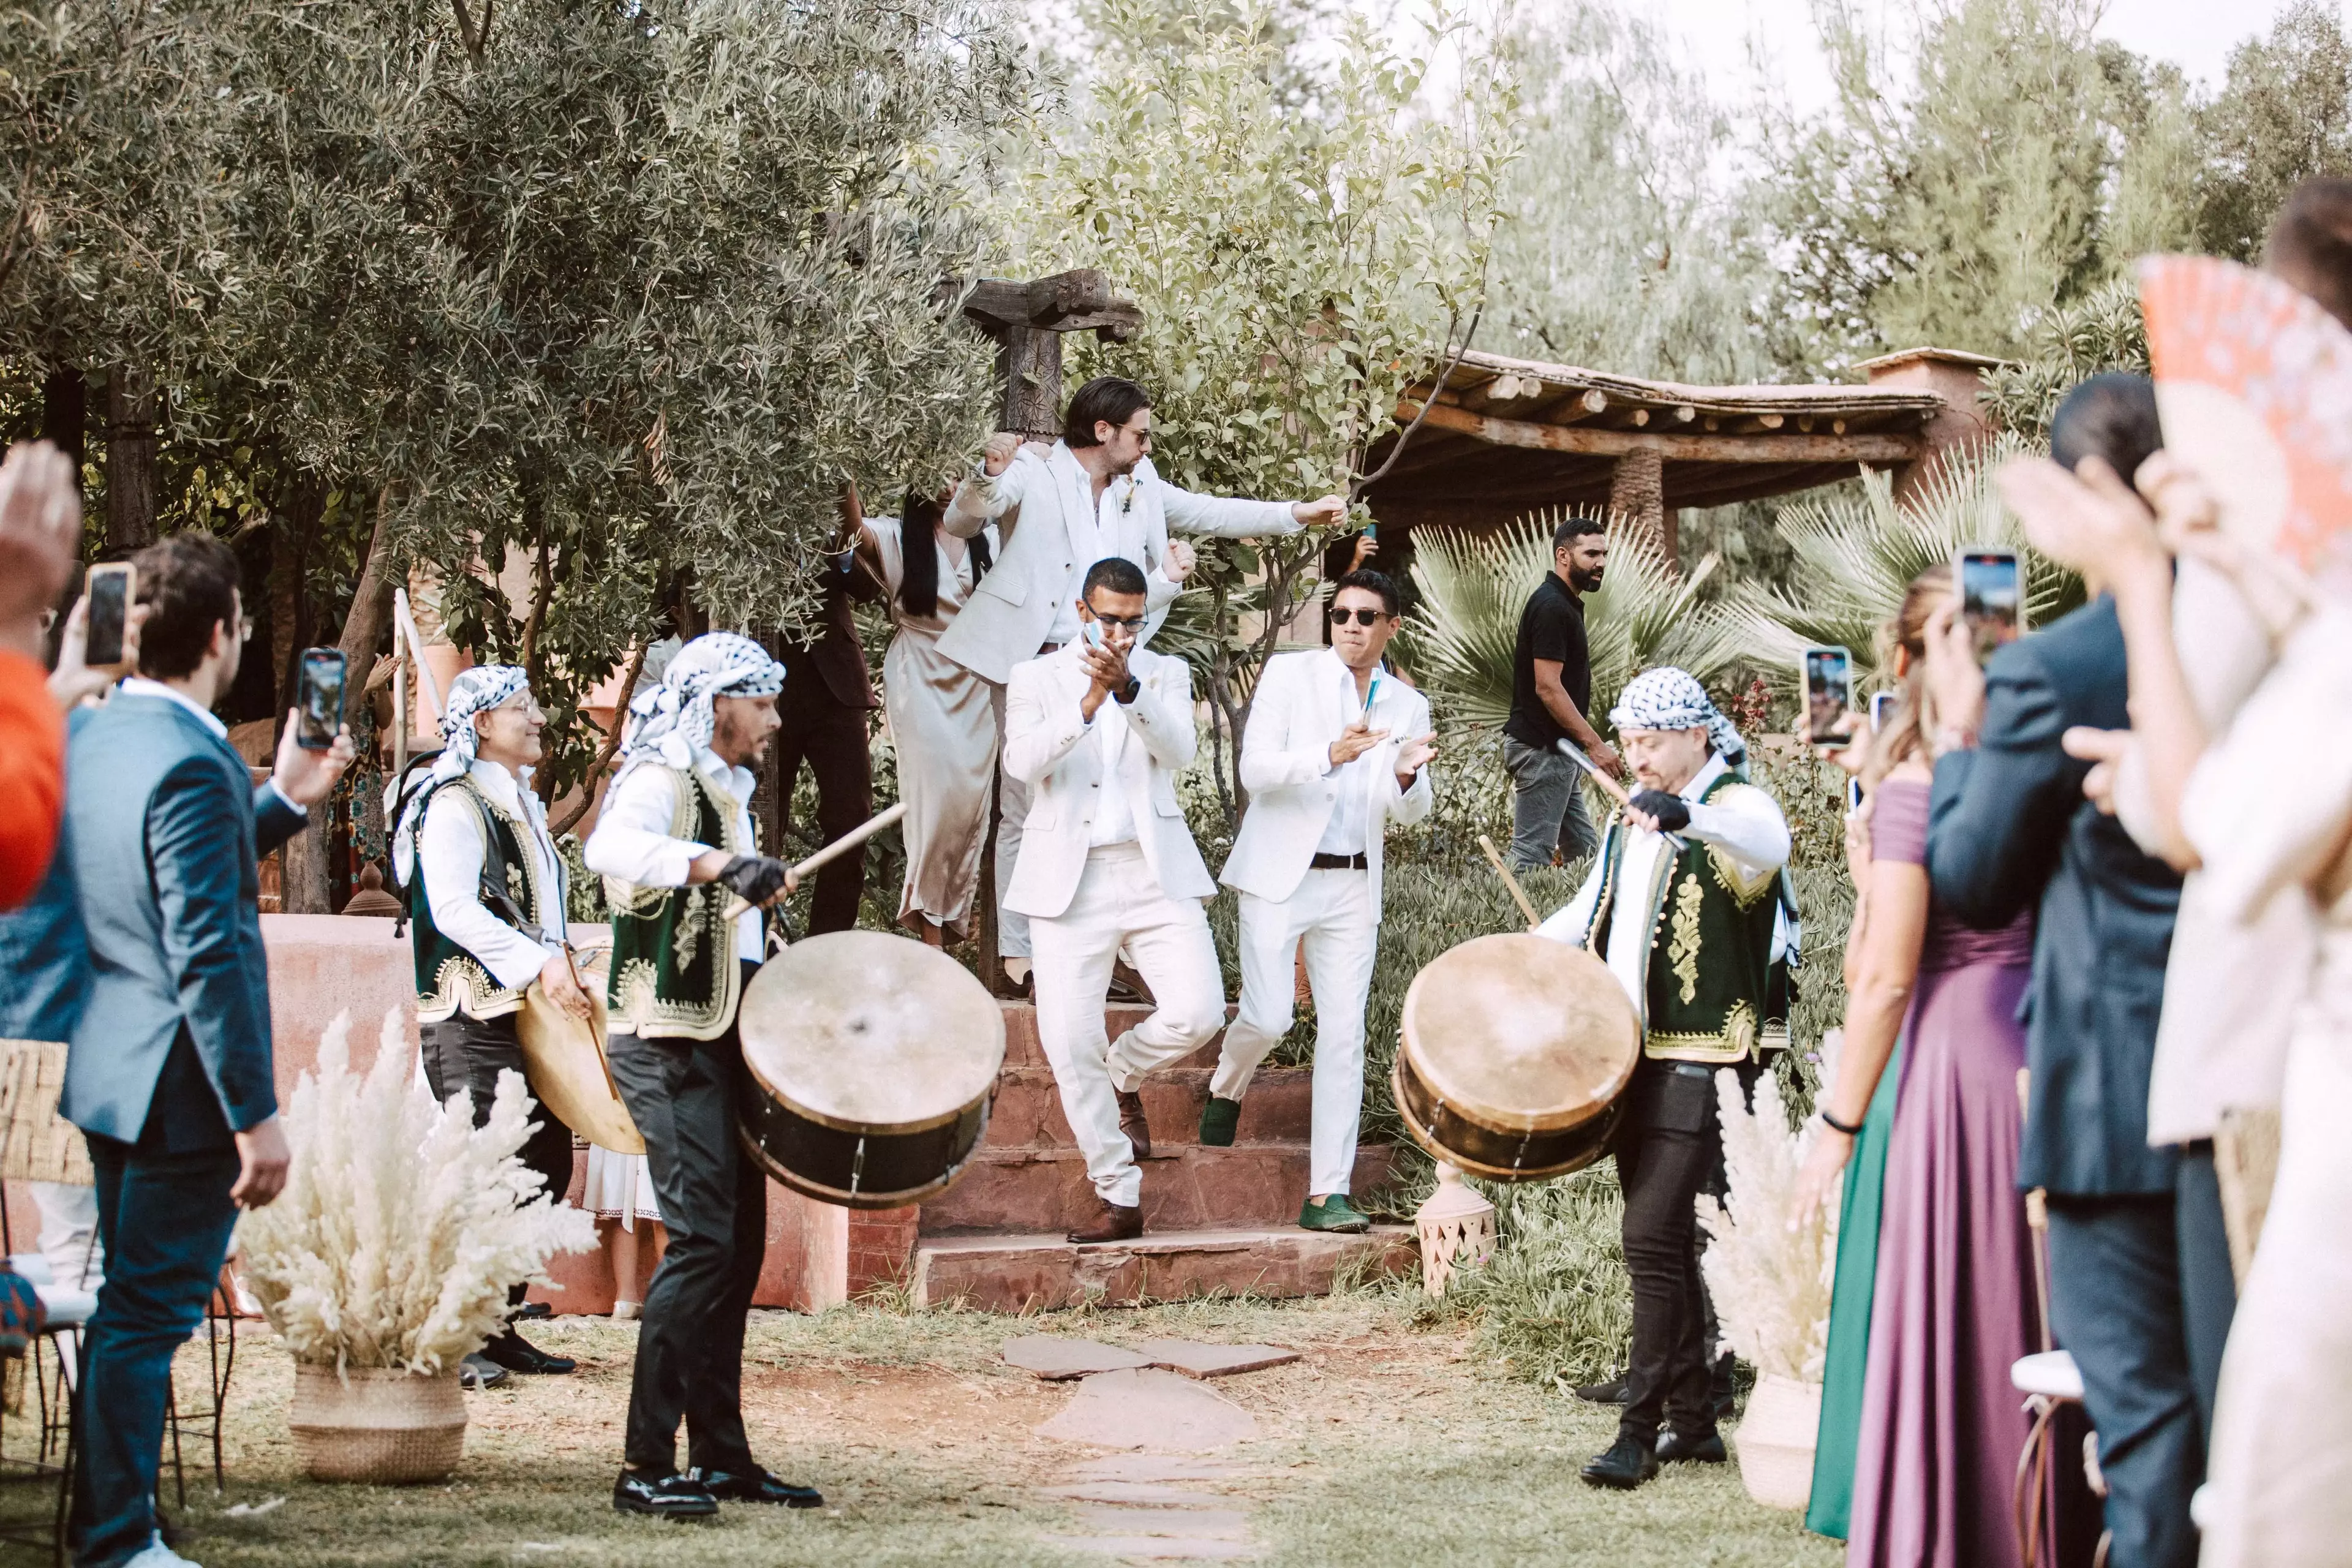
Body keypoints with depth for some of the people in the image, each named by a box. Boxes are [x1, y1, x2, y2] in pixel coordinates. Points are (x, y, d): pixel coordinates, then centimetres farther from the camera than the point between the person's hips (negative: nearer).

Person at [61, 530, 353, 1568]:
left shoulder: (86, 735, 6)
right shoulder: (192, 764, -22)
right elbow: (208, 959, -24)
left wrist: (283, 801, 19)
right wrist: (255, 1119, -21)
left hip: (111, 1072, 9)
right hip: (181, 1089, -9)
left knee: (130, 1307, 19)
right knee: (150, 1315, -1)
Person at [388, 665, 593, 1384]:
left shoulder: (523, 804, 20)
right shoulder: (455, 804, -9)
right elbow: (453, 907, -22)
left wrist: (562, 968, 15)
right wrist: (538, 963, -27)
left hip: (528, 1010, 9)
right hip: (471, 1013, -9)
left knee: (547, 1163, 8)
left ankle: (497, 1325, 16)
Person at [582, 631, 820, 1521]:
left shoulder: (727, 791, 19)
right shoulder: (662, 781, -11)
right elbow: (608, 847, -35)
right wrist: (718, 865, -47)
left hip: (722, 1040, 10)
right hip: (670, 1042, -10)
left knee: (740, 1244, 9)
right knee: (703, 1239, -15)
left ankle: (721, 1456, 14)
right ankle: (644, 1465, -14)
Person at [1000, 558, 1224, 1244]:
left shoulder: (1165, 674, 12)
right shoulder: (1037, 678, 8)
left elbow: (1179, 751, -8)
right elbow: (1022, 763, -10)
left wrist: (1128, 687, -24)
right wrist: (1088, 701, -23)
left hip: (1155, 872, 1)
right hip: (1069, 879, -1)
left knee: (1198, 1011, -17)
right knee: (1069, 1041, -8)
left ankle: (1123, 1073, 18)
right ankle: (1120, 1200, 3)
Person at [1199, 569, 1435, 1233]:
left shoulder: (1408, 707, 10)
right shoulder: (1289, 674, -1)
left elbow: (1409, 813, 9)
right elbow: (1256, 769, -11)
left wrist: (1407, 777, -15)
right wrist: (1330, 755, -27)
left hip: (1352, 886, 3)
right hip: (1280, 874, -3)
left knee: (1344, 1036, -3)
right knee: (1269, 1018, -12)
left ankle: (1327, 1195, -1)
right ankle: (1227, 1088, 24)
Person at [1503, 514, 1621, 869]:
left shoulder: (1565, 604, 16)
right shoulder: (1552, 607, -16)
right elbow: (1548, 688, -22)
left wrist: (1589, 745, 22)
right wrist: (1595, 744, -21)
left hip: (1558, 750, 11)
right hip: (1541, 748, -11)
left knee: (1583, 852, 11)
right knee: (1532, 854, -9)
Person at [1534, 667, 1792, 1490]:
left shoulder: (1736, 809, -10)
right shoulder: (1631, 821, 16)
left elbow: (1768, 844, -35)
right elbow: (1592, 911, 29)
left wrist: (1688, 813, -53)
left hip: (1705, 1060, -8)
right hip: (1635, 1053, 9)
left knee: (1654, 1236, -14)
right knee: (1665, 1239, 12)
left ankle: (1639, 1432, -12)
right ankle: (1692, 1421, 19)